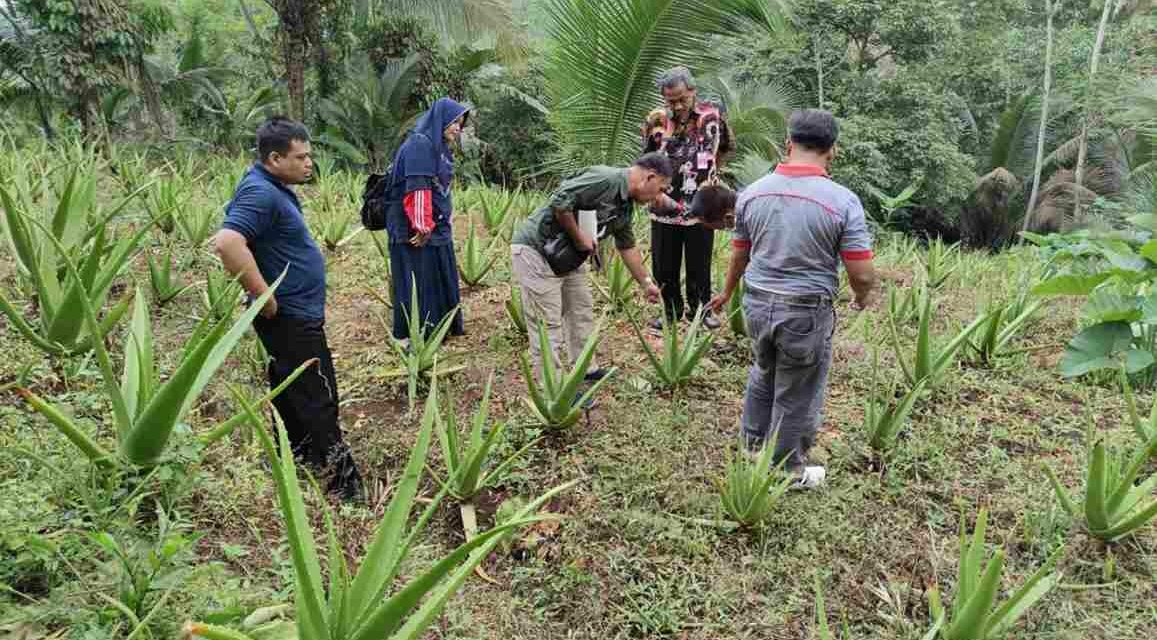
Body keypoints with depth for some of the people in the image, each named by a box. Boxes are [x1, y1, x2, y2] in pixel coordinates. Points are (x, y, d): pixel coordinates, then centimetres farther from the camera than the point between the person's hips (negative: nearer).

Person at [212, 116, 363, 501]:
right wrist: (267, 299, -27)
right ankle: (342, 481, 4)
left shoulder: (273, 188, 10)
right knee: (318, 401, -4)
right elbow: (228, 243, -36)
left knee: (291, 396, 20)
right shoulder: (261, 193, -21)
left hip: (297, 314, 10)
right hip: (290, 318, -10)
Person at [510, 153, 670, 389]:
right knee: (548, 325, -5)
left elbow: (628, 247, 22)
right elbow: (560, 201, -29)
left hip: (569, 257, 10)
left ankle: (587, 370, 34)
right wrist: (579, 236, -19)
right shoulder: (606, 178, -21)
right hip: (536, 249, -10)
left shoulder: (625, 206, 10)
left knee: (582, 312, 18)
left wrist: (646, 283, 26)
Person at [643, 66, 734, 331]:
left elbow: (724, 148, 16)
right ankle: (672, 310, 30)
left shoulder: (712, 116, -4)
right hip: (665, 208, 1)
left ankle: (700, 310, 30)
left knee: (699, 265, 10)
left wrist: (707, 171, 12)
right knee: (663, 267, 10)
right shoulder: (656, 120, -3)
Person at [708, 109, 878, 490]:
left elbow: (739, 255, 10)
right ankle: (788, 471, 30)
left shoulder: (752, 192, -3)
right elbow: (862, 274, -15)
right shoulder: (842, 201, -16)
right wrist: (863, 297, 8)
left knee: (763, 373, 29)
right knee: (796, 397, 12)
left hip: (758, 305, 5)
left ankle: (754, 442, 45)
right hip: (806, 314, -4)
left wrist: (728, 292, 28)